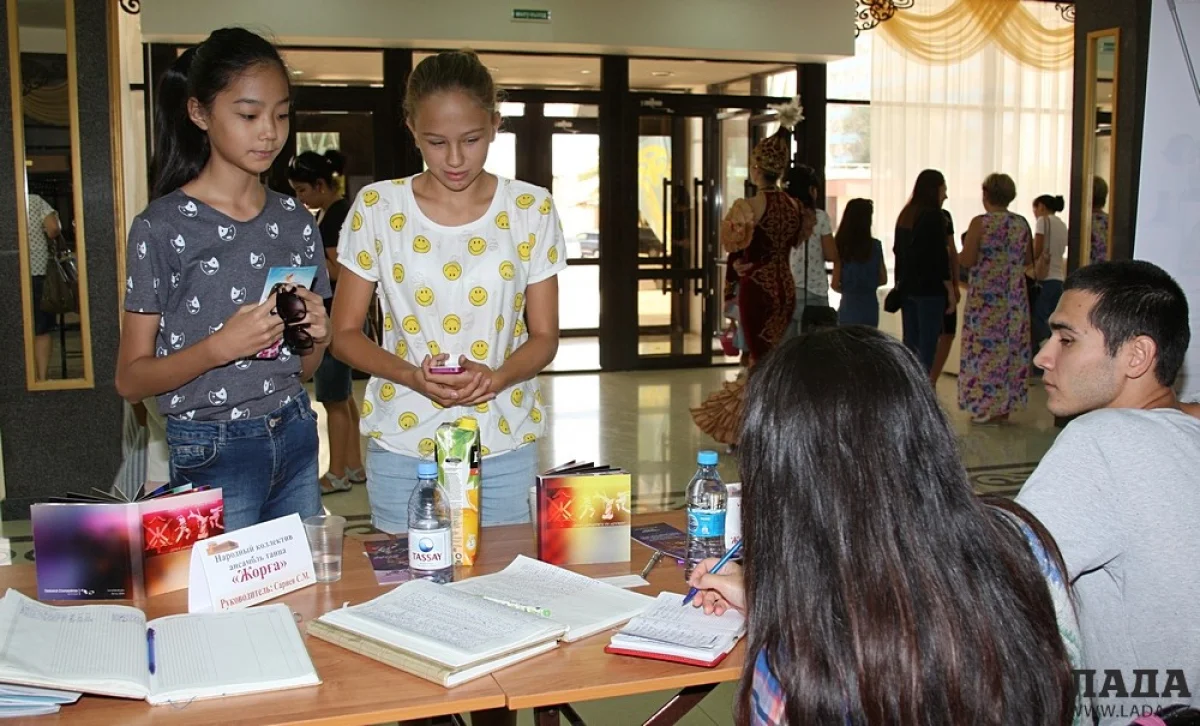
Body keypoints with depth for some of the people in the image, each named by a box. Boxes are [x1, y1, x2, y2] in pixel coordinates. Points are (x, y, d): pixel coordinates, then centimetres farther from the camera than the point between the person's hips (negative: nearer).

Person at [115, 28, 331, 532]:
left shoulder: (295, 222, 6)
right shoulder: (162, 227, -9)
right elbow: (131, 381, -7)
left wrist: (316, 338, -8)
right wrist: (219, 347, -22)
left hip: (294, 439, 5)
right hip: (212, 453, -4)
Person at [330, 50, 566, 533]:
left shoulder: (531, 210, 0)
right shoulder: (377, 208, -2)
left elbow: (545, 337, 3)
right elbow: (345, 334, 1)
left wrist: (496, 377, -17)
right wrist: (410, 376, -17)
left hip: (504, 445, 0)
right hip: (402, 444, 0)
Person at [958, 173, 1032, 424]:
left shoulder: (980, 223, -10)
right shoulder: (1022, 223, 5)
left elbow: (967, 260, -14)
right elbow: (1028, 260, 12)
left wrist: (960, 252, 7)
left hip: (985, 297, -5)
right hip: (1015, 297, 5)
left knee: (984, 348, 0)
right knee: (1013, 347, 10)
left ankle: (985, 407, 1)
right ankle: (1005, 406, 16)